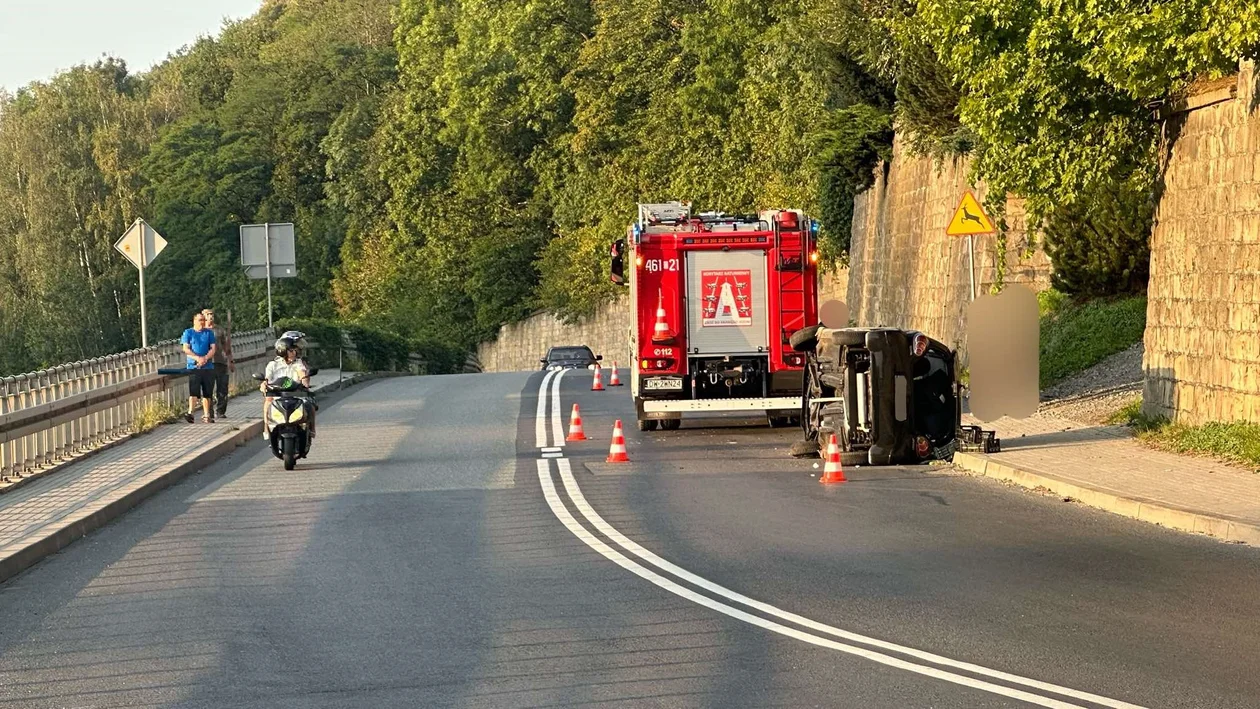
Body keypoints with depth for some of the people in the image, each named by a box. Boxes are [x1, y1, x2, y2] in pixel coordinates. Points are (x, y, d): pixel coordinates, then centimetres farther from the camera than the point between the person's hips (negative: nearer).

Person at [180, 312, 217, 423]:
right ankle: (190, 413, -23)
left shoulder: (209, 333, 12)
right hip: (193, 367, -3)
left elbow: (213, 348, 6)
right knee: (193, 391, -14)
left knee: (207, 393, 5)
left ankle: (206, 415, 11)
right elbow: (186, 349, -2)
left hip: (208, 367, 3)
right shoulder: (188, 333, 6)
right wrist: (198, 358, -15)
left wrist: (205, 358, -12)